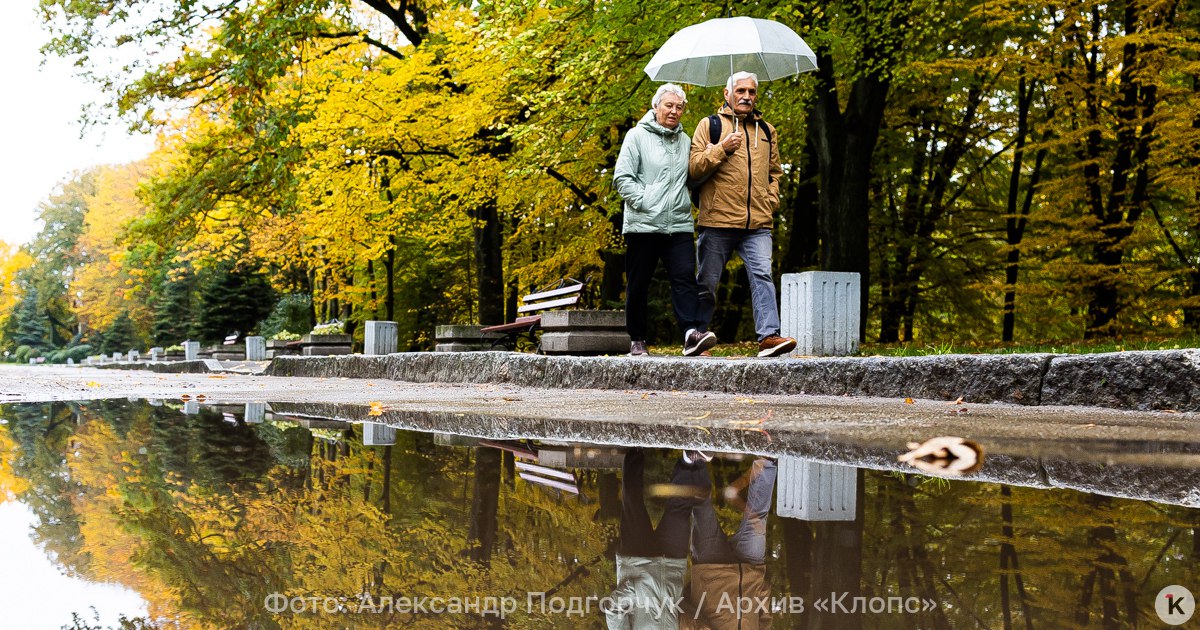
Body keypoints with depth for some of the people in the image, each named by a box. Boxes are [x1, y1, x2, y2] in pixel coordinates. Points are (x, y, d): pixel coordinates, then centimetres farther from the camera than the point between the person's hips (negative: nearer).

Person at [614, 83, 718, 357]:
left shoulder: (685, 140, 17)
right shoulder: (637, 136, 3)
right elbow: (622, 178, -4)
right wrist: (644, 202, -12)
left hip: (679, 224, 3)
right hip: (643, 224, -3)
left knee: (685, 278, -14)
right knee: (638, 285, 4)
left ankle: (693, 333, -24)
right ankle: (637, 339, 15)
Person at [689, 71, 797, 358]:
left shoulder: (767, 131, 19)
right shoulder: (710, 125, 6)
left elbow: (774, 172, 29)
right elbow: (693, 169, -2)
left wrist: (771, 200, 12)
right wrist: (722, 149, -14)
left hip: (758, 224, 3)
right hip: (717, 221, -3)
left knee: (762, 275, -14)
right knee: (707, 283, 4)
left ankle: (769, 336, -20)